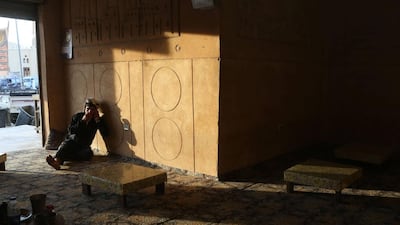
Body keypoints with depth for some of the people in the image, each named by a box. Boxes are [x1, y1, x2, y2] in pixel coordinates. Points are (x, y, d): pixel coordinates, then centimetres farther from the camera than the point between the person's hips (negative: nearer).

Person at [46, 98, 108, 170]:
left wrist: (98, 120, -19)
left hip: (84, 147, 1)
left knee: (88, 154, -33)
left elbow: (105, 134, -12)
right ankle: (57, 160, -60)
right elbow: (70, 131, -14)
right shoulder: (77, 116, 0)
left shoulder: (98, 120, 1)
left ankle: (58, 159, -45)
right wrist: (82, 121, -21)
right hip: (70, 144, -1)